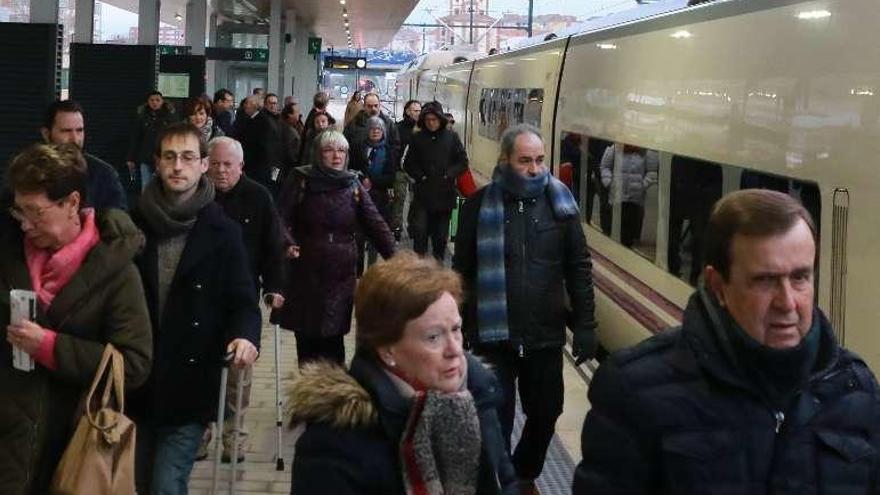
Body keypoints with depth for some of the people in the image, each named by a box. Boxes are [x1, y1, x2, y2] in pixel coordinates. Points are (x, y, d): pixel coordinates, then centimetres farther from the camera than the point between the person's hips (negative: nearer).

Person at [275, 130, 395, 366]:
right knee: (307, 339, 4)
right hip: (305, 275, -1)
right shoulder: (302, 180, -2)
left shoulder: (353, 185, 5)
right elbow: (281, 216, -7)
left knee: (333, 339, 0)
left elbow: (375, 224, -1)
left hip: (341, 277, 1)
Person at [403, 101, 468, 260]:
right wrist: (420, 176, -8)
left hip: (445, 195, 1)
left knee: (441, 234, 11)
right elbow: (408, 164, 7)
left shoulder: (452, 137, 0)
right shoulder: (417, 138, 2)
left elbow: (463, 162, 2)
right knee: (419, 231, -10)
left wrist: (448, 175, -10)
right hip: (422, 194, 0)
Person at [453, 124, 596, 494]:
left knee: (545, 413, 15)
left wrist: (585, 324, -1)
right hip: (492, 336, -2)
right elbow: (462, 272, 1)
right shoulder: (480, 206, -5)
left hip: (546, 335, 3)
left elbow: (579, 268, 3)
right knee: (496, 419, 4)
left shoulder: (560, 204, 0)